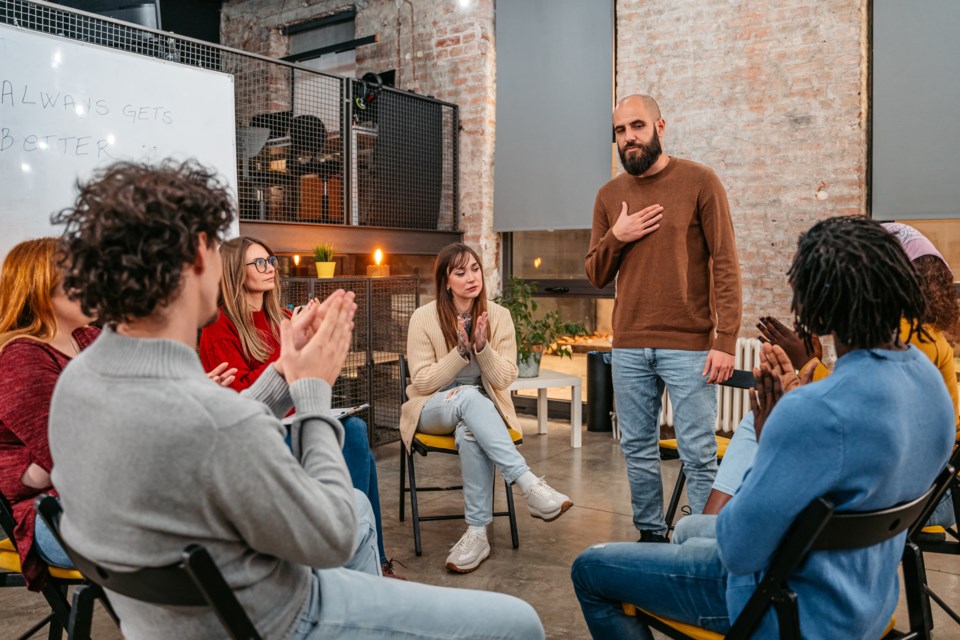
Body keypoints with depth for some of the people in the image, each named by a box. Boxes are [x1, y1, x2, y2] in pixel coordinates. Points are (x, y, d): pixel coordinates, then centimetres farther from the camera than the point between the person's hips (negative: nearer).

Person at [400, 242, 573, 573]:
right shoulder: (424, 317, -7)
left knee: (470, 433, -37)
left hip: (483, 409, 2)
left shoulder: (499, 315, -1)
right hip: (434, 409, -1)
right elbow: (422, 383, -9)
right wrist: (460, 351, -21)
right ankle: (529, 485, -43)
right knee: (469, 396, -38)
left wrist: (482, 347, -22)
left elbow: (504, 379, -4)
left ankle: (477, 532, -32)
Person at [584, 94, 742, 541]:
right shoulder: (609, 195, 12)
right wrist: (616, 237, -5)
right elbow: (596, 276, 15)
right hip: (628, 347, 4)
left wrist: (726, 341, -13)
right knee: (638, 450, 11)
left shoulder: (699, 182, -1)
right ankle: (651, 534, 25)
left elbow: (725, 266, -6)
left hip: (689, 345, -4)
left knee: (698, 454, -1)